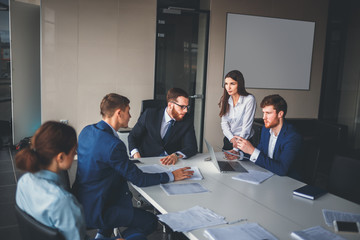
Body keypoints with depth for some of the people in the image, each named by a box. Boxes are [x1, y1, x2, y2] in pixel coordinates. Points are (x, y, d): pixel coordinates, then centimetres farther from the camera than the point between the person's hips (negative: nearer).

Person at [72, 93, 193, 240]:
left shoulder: (86, 131, 0)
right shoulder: (114, 145, -27)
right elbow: (139, 180, -19)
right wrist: (172, 176, -9)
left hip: (80, 203, 9)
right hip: (94, 213, -9)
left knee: (126, 193, 31)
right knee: (151, 221, -1)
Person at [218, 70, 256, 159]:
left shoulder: (249, 99, -16)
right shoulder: (225, 100, 0)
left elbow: (247, 126, -18)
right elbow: (224, 123, 0)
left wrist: (236, 149, -22)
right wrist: (231, 138, -19)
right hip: (228, 140, 5)